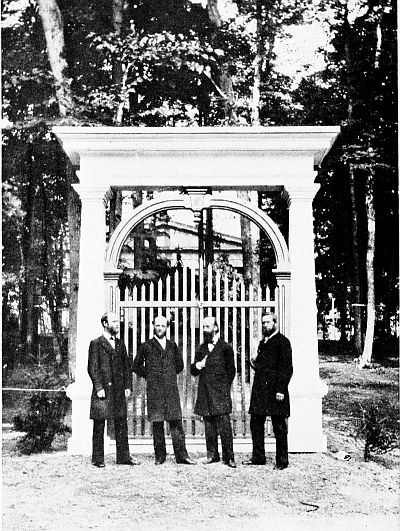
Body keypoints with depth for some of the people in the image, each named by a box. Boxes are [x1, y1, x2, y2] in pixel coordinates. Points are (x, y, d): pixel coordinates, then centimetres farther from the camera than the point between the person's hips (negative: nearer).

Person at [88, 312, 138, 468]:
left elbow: (127, 366, 17)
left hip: (119, 390, 5)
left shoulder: (120, 344, 16)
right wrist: (99, 388, -13)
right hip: (102, 389, -5)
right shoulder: (96, 343, -1)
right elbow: (92, 368, -6)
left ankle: (123, 456, 12)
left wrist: (128, 386, 7)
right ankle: (98, 459, 7)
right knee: (99, 425, 0)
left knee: (121, 424, 6)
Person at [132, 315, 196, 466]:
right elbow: (136, 365, 12)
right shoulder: (146, 346, 6)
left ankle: (181, 456, -1)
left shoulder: (172, 345, 14)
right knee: (157, 424, 1)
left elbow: (179, 364, 24)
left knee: (176, 422, -2)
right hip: (154, 390, -2)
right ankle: (160, 456, 9)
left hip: (171, 388, 2)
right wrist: (148, 376, 6)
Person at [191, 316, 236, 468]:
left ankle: (228, 457, -4)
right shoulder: (201, 349, 15)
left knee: (224, 425, -8)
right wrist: (197, 366, -7)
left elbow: (231, 371, 5)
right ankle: (212, 455, 13)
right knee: (209, 426, 6)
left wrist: (223, 387, 5)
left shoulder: (225, 348, 1)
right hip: (205, 393, 5)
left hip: (220, 393, -4)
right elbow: (193, 371, 15)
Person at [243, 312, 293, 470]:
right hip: (259, 391, 8)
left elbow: (286, 369, -13)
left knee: (279, 428, 0)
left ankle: (282, 461, 8)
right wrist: (255, 364, 6)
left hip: (275, 391, -8)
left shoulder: (282, 342, -7)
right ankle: (258, 457, 20)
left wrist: (281, 390, -19)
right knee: (255, 424, 10)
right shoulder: (263, 342, 19)